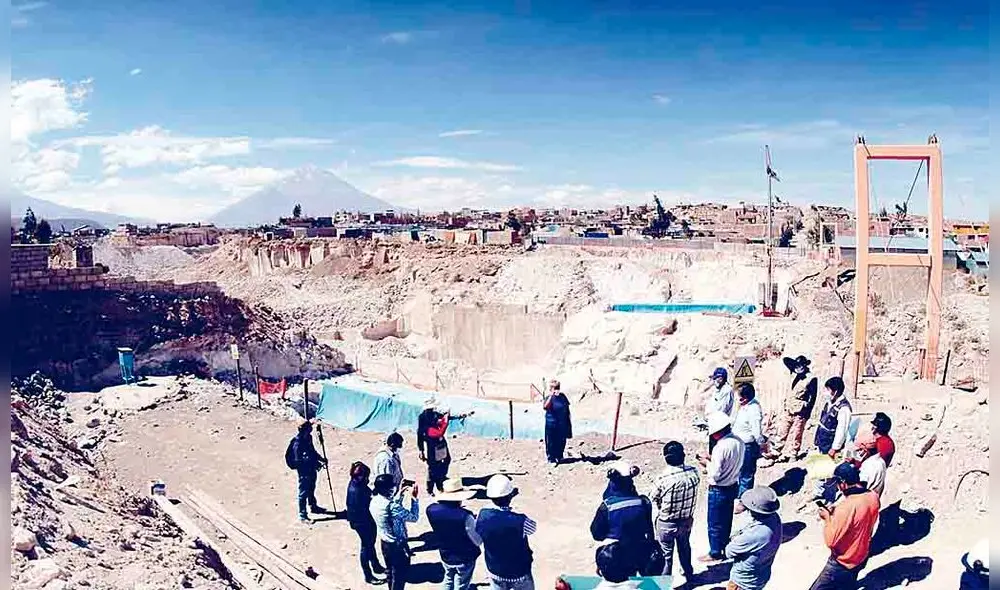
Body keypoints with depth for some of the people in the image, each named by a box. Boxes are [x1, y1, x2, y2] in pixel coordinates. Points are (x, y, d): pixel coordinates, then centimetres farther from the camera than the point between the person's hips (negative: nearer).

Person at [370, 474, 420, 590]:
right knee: (399, 576, 12)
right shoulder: (392, 507, -33)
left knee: (390, 571, 26)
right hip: (398, 545, -8)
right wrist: (414, 498, -17)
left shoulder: (374, 501, -8)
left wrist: (400, 494, 7)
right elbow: (414, 517, -23)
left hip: (384, 543, 8)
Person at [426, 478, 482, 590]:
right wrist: (476, 522, -7)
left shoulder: (431, 510, -18)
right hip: (465, 559, -4)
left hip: (445, 556, 4)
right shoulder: (465, 517, -33)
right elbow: (478, 541, -20)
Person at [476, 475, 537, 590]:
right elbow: (533, 526, -8)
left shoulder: (483, 516, -21)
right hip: (520, 573, -3)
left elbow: (476, 535, -2)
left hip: (495, 572, 3)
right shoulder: (520, 521, -30)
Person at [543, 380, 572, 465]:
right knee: (551, 442, 2)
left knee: (561, 442, 11)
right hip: (552, 424, -4)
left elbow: (567, 410, 12)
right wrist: (551, 396, -36)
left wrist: (569, 422, 11)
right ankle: (551, 459, 12)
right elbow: (545, 407, -29)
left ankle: (559, 457, 28)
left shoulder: (563, 396, 5)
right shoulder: (549, 398, -8)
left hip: (562, 424, 4)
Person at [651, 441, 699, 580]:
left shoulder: (664, 478, -29)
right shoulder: (693, 473, -18)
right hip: (687, 520, 4)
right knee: (685, 547, 30)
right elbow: (693, 495, -5)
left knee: (666, 554, 17)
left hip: (666, 523, -4)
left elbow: (655, 498, -12)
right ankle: (688, 574, 51)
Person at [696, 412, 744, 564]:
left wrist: (707, 463, -10)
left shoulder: (721, 447, -31)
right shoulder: (739, 442, -5)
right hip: (733, 486, 8)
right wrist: (713, 459, 4)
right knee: (726, 520, 24)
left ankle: (715, 553, 24)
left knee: (715, 523, 10)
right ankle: (725, 548, 40)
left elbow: (715, 474, -26)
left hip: (719, 490, -8)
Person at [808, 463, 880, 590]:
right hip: (861, 557, 8)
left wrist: (827, 518, -12)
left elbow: (831, 541, -25)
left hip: (842, 563, -8)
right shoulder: (873, 497, -10)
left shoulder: (845, 507, -33)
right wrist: (836, 514, 1)